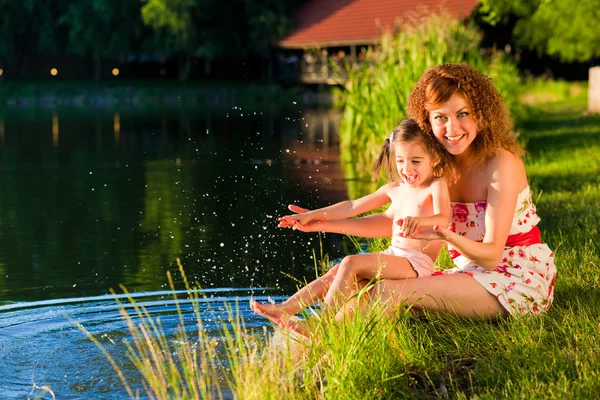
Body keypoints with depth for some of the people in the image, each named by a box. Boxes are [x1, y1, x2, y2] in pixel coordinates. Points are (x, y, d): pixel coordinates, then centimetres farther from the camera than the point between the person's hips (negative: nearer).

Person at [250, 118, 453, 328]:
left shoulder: (436, 186, -6)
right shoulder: (394, 189, 15)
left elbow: (443, 219, -25)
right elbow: (352, 207, 19)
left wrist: (420, 221, -48)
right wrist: (312, 215, 15)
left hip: (416, 263, -8)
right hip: (393, 256, 8)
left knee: (351, 262, -22)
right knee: (336, 273, -2)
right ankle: (284, 310, -5)